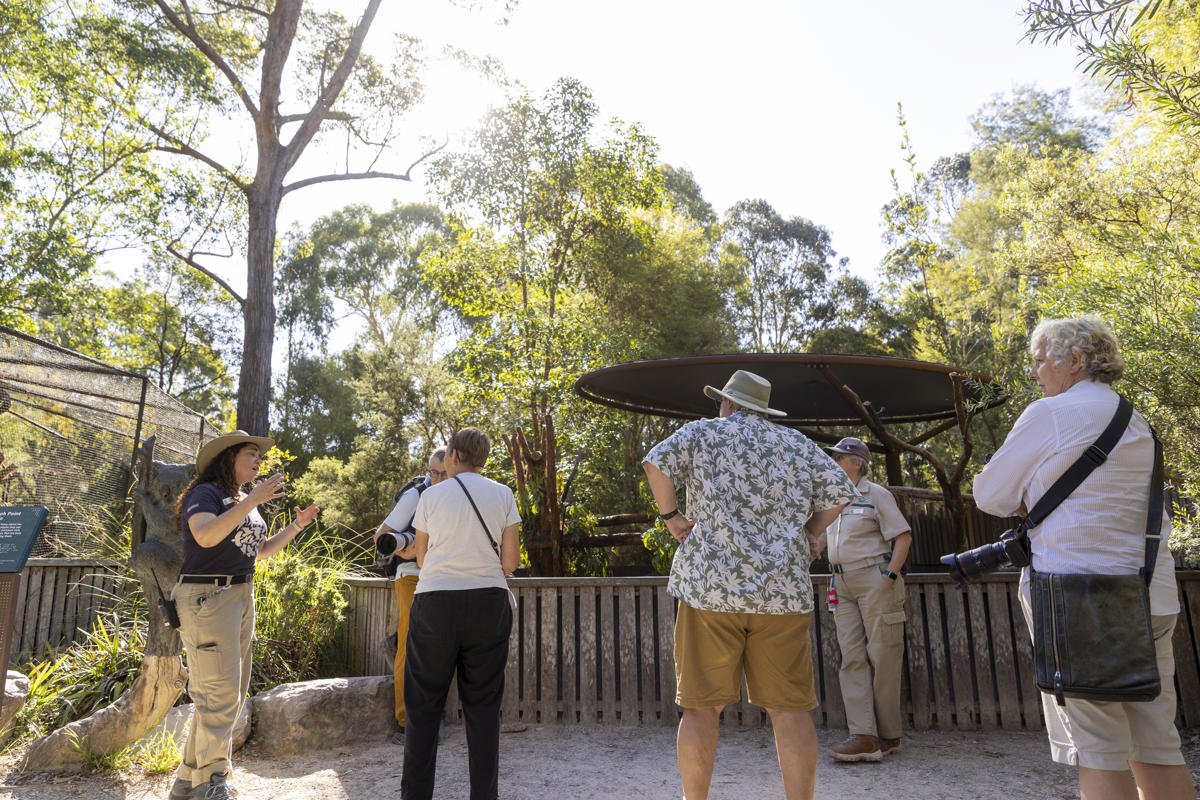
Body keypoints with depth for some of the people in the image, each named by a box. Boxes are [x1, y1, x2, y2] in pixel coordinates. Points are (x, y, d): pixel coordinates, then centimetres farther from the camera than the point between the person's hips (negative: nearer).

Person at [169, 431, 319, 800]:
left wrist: (297, 525, 13)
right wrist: (254, 499, -29)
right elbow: (206, 535, -28)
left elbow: (262, 550, 24)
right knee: (219, 694, -9)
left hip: (241, 598, 9)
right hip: (207, 598, -9)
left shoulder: (245, 502, 17)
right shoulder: (205, 493, -8)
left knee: (231, 694, 12)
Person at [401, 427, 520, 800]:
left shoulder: (431, 496, 1)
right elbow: (510, 561, 1)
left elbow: (421, 557, 9)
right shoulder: (502, 494, 3)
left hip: (435, 602, -1)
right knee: (483, 704, 8)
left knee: (424, 703, 10)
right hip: (488, 603, 1)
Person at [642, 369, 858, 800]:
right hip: (782, 591, 2)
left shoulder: (703, 432, 7)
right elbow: (840, 491, 6)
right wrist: (809, 532, 17)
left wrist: (670, 514, 1)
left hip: (710, 586, -2)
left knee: (702, 707, 4)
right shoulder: (795, 443, 14)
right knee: (789, 708, 6)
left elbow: (657, 462, -10)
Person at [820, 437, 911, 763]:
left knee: (882, 657, -1)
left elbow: (903, 536, -9)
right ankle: (863, 737, -4)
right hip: (844, 584, 7)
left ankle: (888, 736, 9)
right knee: (852, 657, -2)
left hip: (875, 580, -7)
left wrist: (890, 576, -16)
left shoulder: (876, 494, -5)